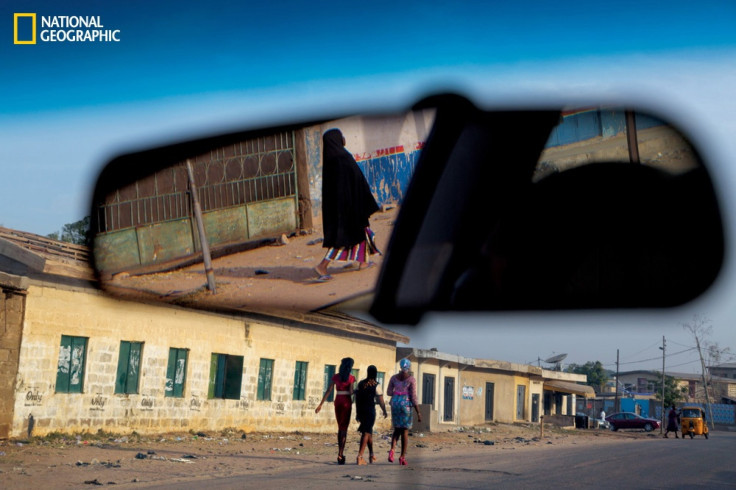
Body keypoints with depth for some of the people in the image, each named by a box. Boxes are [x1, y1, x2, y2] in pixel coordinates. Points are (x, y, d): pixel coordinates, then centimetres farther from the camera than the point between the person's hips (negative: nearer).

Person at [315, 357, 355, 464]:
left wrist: (320, 404, 3)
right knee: (344, 429, -2)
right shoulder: (351, 378, -5)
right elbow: (350, 392, -12)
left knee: (340, 428, 17)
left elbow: (328, 391, 2)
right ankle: (340, 455, -11)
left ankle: (340, 453, 19)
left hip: (338, 402, 4)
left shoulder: (335, 377, 5)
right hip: (347, 402, -4)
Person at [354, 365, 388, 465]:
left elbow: (357, 399, 10)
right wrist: (384, 411, 11)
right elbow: (381, 401, -5)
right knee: (366, 433, -3)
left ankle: (371, 455, 32)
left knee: (368, 431, 21)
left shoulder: (360, 384, 7)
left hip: (361, 411, 6)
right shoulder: (376, 385, -8)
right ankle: (360, 456, -11)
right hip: (370, 411, -6)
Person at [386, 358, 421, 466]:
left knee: (397, 429, 16)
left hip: (395, 403, 4)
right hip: (406, 404, -4)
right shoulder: (411, 379, -6)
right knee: (405, 431, 5)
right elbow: (413, 396, -9)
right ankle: (402, 456, 4)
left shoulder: (394, 377, 6)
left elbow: (388, 392, 10)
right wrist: (418, 412, -6)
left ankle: (392, 449, -9)